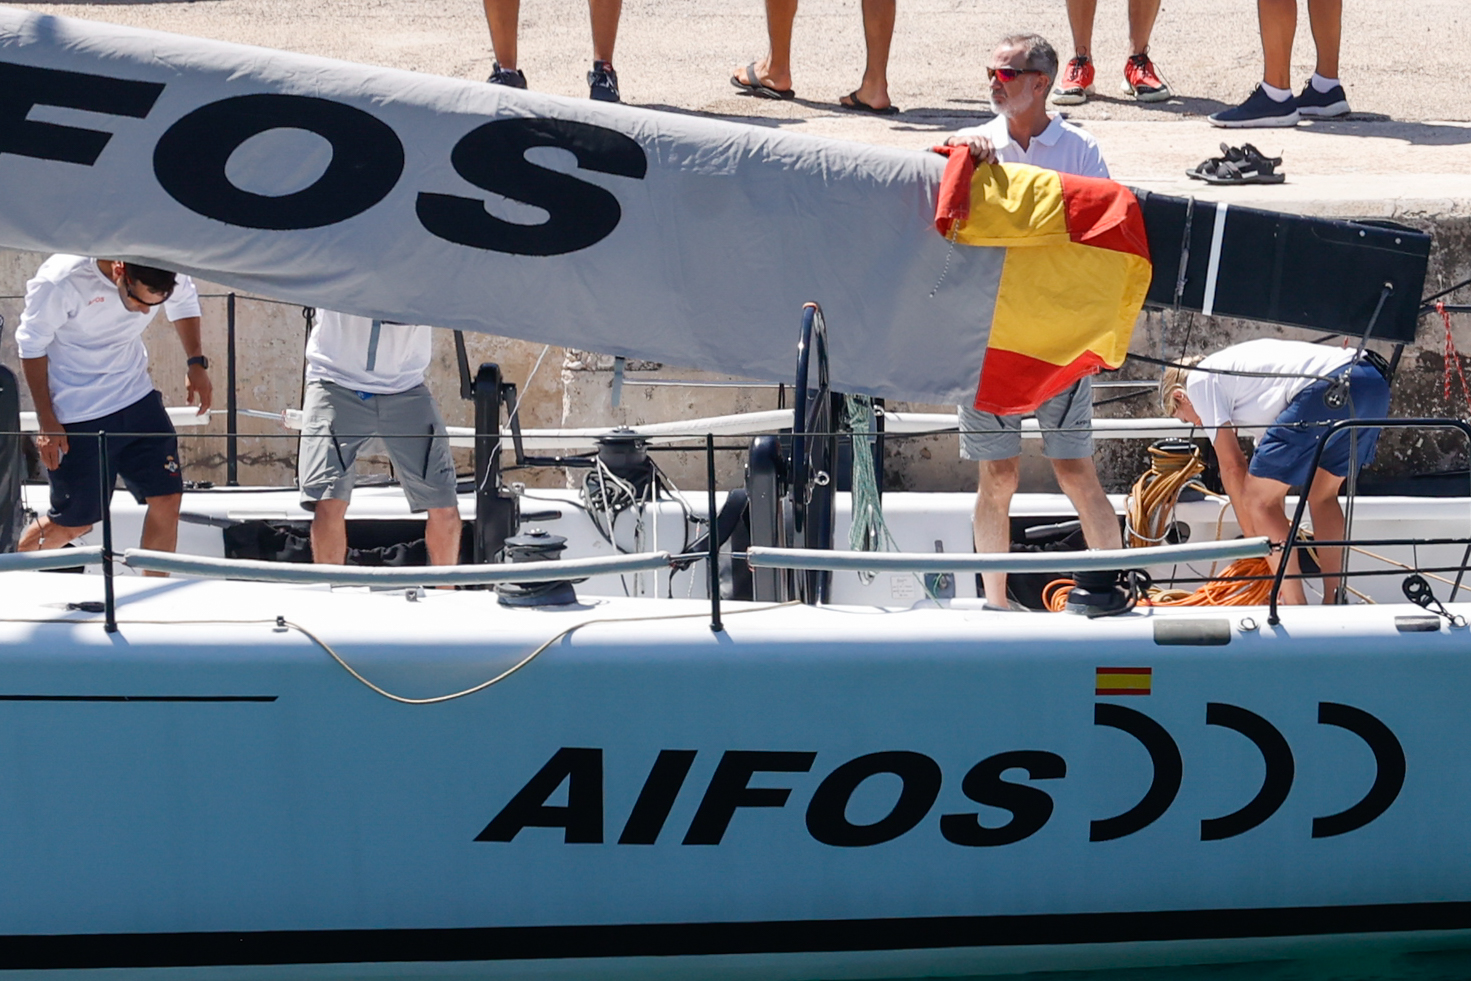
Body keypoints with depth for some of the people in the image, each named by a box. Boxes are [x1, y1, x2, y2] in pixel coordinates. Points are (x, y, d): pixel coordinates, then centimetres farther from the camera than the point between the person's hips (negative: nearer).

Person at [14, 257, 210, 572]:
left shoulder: (164, 272, -15)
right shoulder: (59, 282, -28)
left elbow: (185, 301, 10)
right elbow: (32, 346, -12)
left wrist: (197, 364, 1)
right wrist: (46, 423, -11)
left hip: (136, 399, 4)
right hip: (77, 414, -4)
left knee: (167, 499, -5)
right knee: (75, 522, 4)